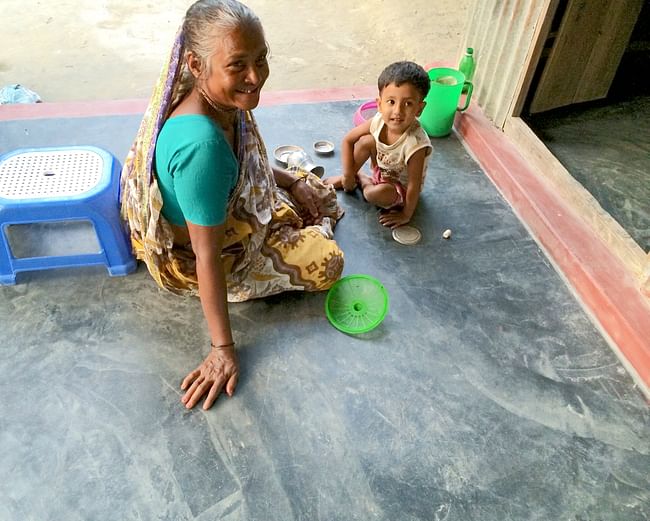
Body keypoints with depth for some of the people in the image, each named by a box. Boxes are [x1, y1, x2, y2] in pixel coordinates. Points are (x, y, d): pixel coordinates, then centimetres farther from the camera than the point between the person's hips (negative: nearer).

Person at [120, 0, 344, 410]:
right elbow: (207, 256, -34)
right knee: (326, 263, -2)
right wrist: (223, 349, -27)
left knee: (319, 192, 16)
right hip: (191, 254, -8)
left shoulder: (221, 100, -15)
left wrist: (291, 180, 8)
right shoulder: (202, 145, -41)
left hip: (231, 207, 8)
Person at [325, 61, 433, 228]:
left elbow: (414, 185, -30)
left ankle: (363, 181, 3)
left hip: (402, 188, -4)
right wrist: (348, 174, -9)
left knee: (379, 193, -34)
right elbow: (348, 140, -8)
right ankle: (351, 179, 8)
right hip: (382, 172, 5)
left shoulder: (415, 143, -39)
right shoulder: (379, 121, -23)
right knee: (366, 140, -17)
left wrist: (406, 215, -21)